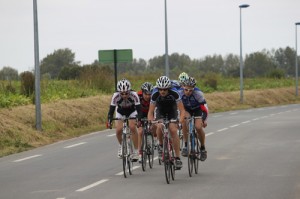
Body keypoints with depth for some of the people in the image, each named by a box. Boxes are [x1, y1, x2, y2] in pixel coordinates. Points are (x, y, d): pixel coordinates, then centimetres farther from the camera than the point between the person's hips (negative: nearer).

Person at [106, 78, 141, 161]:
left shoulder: (134, 95, -34)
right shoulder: (116, 96, -32)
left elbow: (139, 109, -35)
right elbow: (111, 109, -31)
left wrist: (138, 119, -51)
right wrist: (109, 121, -45)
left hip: (132, 111, -1)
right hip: (120, 112, 1)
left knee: (132, 127, -24)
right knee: (118, 130, -18)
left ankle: (136, 151, -14)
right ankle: (121, 145, 12)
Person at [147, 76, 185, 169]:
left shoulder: (174, 93, -32)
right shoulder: (155, 94, -29)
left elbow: (182, 110, -32)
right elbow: (150, 111, -25)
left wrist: (181, 121, -50)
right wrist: (150, 121, -44)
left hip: (172, 112, -1)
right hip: (160, 112, 1)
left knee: (173, 130, -22)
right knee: (159, 127, -28)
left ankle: (177, 158, -17)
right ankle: (161, 145, 1)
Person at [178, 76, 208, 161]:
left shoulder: (198, 93, -34)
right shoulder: (179, 93, -30)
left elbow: (205, 107, -28)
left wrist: (204, 120, -33)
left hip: (197, 110, -1)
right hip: (186, 110, 1)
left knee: (198, 127, -21)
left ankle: (203, 148, 5)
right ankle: (186, 146, -22)